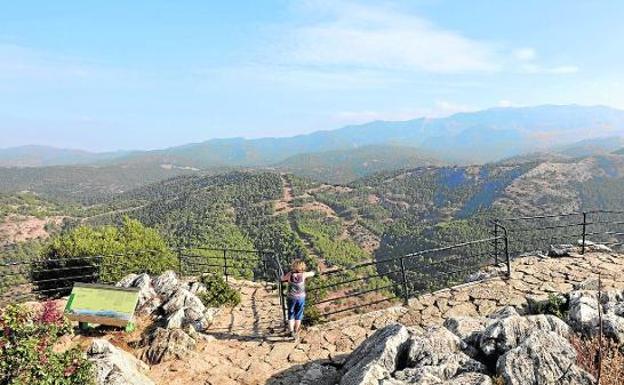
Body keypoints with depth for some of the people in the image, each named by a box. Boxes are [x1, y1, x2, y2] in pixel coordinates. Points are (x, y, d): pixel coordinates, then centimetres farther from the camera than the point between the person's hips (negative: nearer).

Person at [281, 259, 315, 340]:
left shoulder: (290, 274, -11)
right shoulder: (303, 275, -12)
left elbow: (282, 279, 7)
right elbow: (312, 273, 6)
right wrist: (305, 272, 24)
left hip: (291, 297, 0)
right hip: (301, 298, 0)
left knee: (291, 315, 12)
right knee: (298, 315, 14)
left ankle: (291, 331, -1)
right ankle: (296, 332, 22)